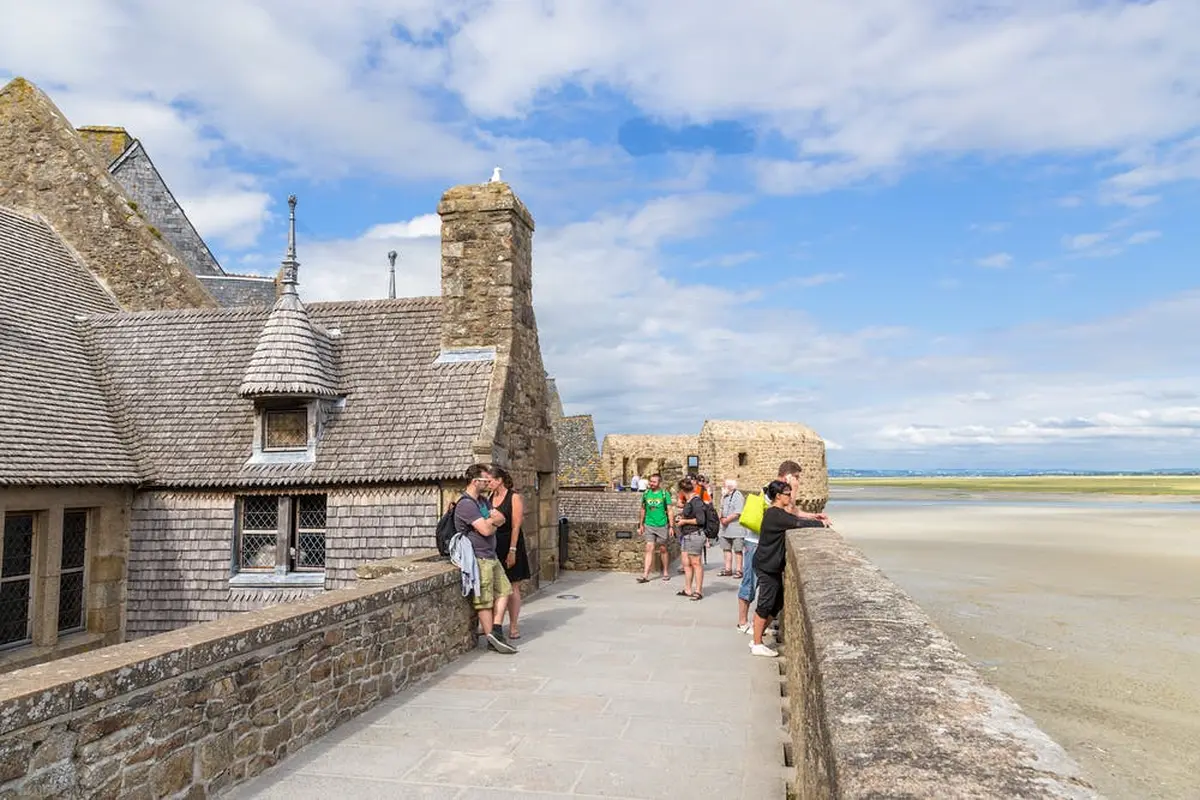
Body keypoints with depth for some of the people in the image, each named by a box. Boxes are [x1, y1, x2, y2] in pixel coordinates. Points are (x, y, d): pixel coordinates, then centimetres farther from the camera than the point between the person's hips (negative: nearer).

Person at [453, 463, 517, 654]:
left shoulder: (483, 500, 15)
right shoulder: (465, 504, -17)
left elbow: (501, 519, 8)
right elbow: (486, 530, -21)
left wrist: (489, 521, -12)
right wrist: (492, 520, -1)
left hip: (491, 556, 10)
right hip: (478, 558, -10)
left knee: (504, 590, 9)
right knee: (485, 600, -3)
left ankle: (495, 630, 8)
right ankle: (491, 639, 4)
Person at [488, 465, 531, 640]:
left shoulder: (515, 497, -7)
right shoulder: (490, 498, 9)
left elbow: (516, 526, -12)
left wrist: (512, 551, -17)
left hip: (510, 546, -5)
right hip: (494, 547, 5)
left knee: (512, 587, 2)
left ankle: (514, 627, 10)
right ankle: (497, 624, 10)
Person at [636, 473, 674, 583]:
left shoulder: (665, 494, -4)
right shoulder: (646, 493, 4)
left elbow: (669, 511, -2)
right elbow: (643, 509, 13)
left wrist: (671, 526, -6)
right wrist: (641, 525, 13)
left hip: (662, 525, -2)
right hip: (649, 525, 2)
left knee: (663, 549, 10)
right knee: (649, 549, -6)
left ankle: (666, 572, 26)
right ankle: (645, 575, -8)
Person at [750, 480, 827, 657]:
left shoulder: (776, 513, 13)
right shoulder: (775, 515, -20)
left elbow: (792, 519, 20)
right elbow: (798, 523, -24)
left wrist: (813, 517, 7)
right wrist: (820, 524, -10)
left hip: (772, 566, 11)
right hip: (766, 567, -11)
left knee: (777, 603, 15)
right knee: (765, 605, -2)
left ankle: (757, 639, 23)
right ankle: (757, 645, 8)